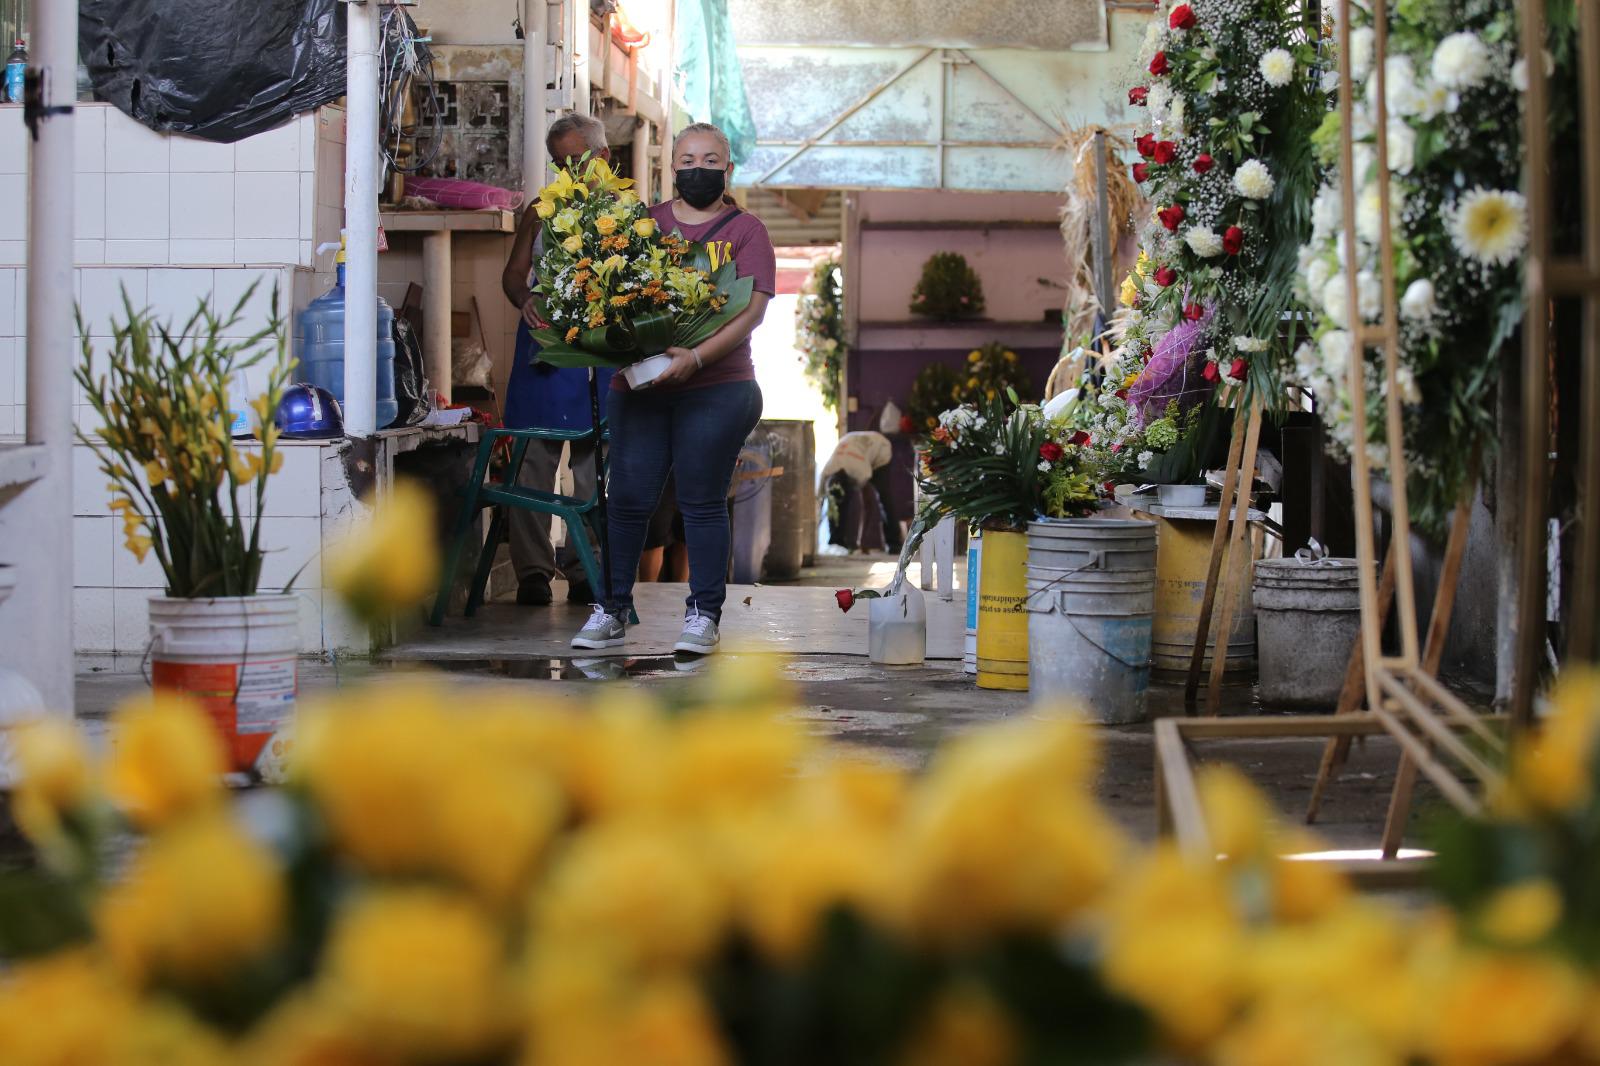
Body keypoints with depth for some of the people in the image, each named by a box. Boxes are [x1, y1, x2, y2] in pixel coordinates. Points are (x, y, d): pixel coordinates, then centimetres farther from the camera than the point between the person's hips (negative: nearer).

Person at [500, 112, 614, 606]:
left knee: (593, 463, 2)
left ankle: (583, 571, 8)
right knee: (534, 459, -3)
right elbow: (513, 273, 14)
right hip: (543, 344, 1)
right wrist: (527, 300, -8)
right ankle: (532, 570, 1)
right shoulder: (541, 212, 12)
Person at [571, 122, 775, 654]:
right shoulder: (644, 222, 13)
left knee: (702, 503, 0)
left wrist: (697, 356, -21)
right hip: (637, 385, 3)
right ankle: (611, 611, 12)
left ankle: (704, 615, 8)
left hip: (715, 387, -3)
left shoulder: (745, 230, 3)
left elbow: (752, 309, -8)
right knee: (627, 499, 3)